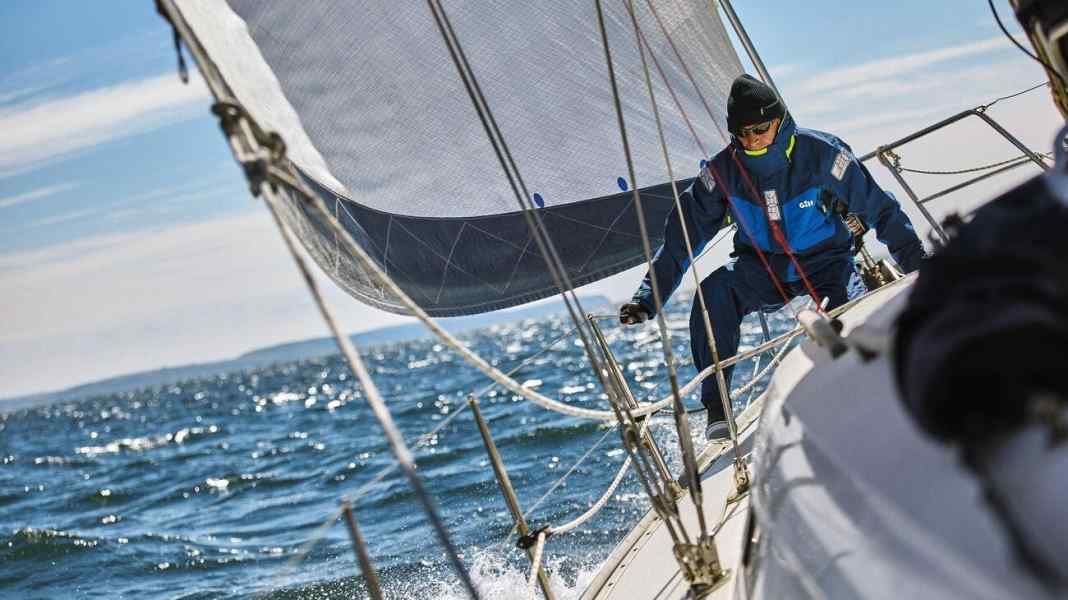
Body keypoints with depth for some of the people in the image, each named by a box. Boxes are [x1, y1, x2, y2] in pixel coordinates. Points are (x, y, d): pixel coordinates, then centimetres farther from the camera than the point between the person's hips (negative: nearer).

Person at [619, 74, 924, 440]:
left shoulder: (820, 154, -16)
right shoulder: (724, 170, -11)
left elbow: (879, 207, -6)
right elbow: (681, 235, -8)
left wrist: (918, 264, -4)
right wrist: (648, 298, -15)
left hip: (822, 261, -1)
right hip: (763, 268, 2)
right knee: (714, 291, -30)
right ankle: (716, 409, -23)